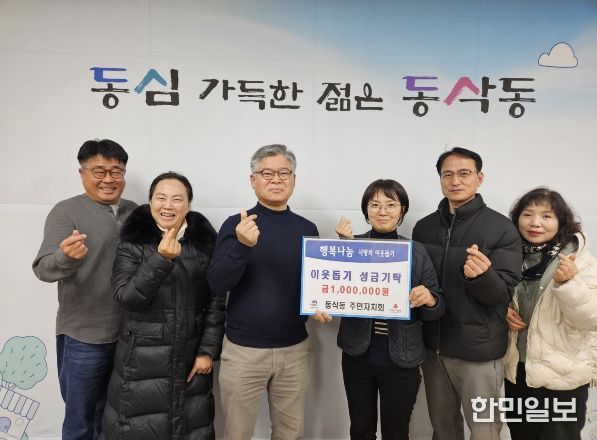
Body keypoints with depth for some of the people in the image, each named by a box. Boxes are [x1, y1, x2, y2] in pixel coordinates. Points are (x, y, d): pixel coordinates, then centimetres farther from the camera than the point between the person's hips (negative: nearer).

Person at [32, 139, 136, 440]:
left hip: (130, 335, 5)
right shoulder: (66, 211, -8)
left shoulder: (135, 212, 6)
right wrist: (66, 256, -37)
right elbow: (44, 269, -18)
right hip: (85, 338, -4)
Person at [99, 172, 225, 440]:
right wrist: (162, 259, -26)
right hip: (143, 359, -2)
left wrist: (208, 350, -4)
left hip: (191, 357, 2)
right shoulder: (133, 241, -6)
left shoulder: (205, 241, -1)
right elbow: (124, 297, -16)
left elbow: (216, 300, 0)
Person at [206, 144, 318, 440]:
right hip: (243, 349, -2)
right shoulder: (236, 225, -6)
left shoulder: (307, 229, 4)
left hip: (295, 349, 3)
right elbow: (217, 285, -14)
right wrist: (242, 246, -29)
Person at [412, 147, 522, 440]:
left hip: (479, 351, -4)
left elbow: (503, 295, -13)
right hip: (433, 347, 4)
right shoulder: (424, 227, 3)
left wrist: (482, 275, -33)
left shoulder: (502, 229, -10)